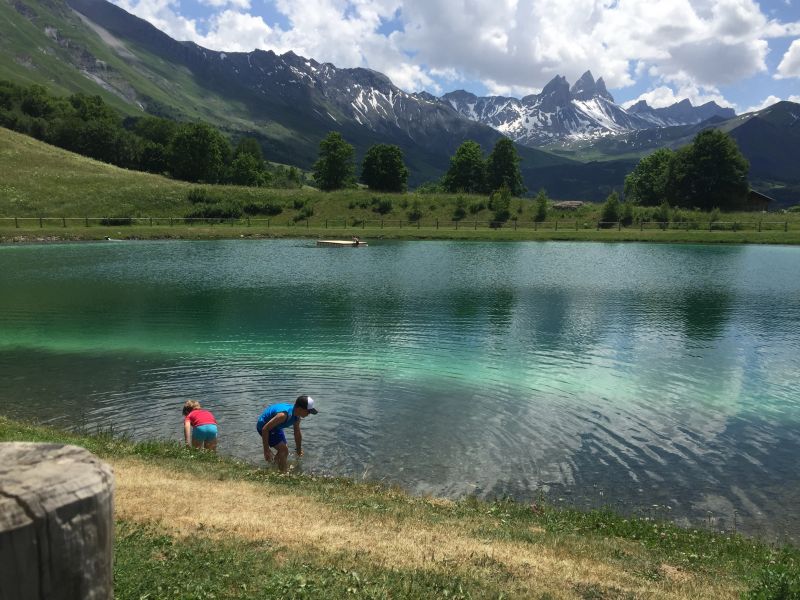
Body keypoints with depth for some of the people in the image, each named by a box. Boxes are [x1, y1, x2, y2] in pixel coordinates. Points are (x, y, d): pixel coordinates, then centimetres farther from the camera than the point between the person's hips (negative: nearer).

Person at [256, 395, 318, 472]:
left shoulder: (297, 416, -11)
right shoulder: (283, 415, -39)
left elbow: (297, 434, 7)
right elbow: (265, 429, -34)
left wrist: (299, 449, 19)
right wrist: (266, 450, -30)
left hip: (275, 426, 9)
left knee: (283, 450, 17)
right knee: (284, 450, -15)